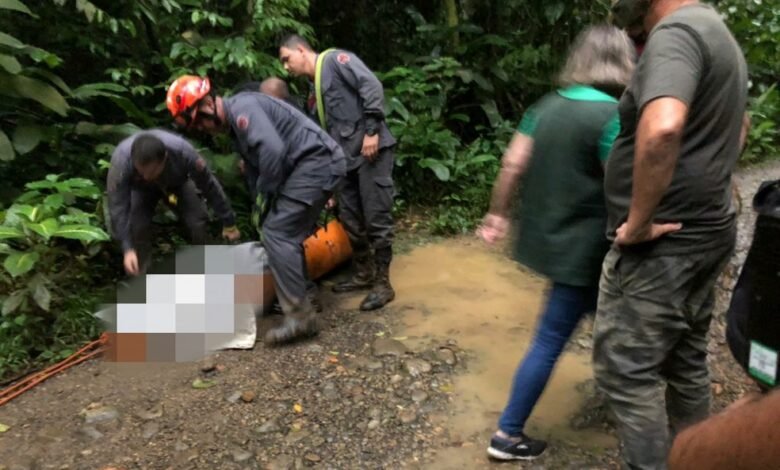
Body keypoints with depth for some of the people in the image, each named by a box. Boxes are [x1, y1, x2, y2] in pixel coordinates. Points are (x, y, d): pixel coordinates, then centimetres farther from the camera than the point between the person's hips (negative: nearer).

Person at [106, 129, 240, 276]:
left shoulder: (182, 151, -41)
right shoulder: (121, 160, -42)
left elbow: (209, 185, -27)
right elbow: (117, 207, -36)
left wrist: (229, 223, -18)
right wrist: (128, 249, -44)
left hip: (177, 183, 0)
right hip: (141, 189, 0)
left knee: (196, 222, -17)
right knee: (137, 227, -22)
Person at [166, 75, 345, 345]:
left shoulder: (242, 107, -11)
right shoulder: (234, 124, 21)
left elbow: (272, 150, -25)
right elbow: (257, 168, 24)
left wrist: (265, 195, -13)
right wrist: (261, 206, 19)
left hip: (316, 163, -10)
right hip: (318, 165, 10)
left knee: (277, 234, -12)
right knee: (287, 234, 15)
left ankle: (299, 315, -11)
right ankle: (296, 298, 25)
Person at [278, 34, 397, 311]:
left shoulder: (335, 59, 0)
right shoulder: (314, 92, 23)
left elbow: (371, 86, -14)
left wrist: (372, 130, -21)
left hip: (372, 149, -9)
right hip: (346, 158, 9)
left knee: (376, 219, -5)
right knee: (350, 219, 12)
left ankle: (383, 283, 3)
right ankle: (364, 275, 26)